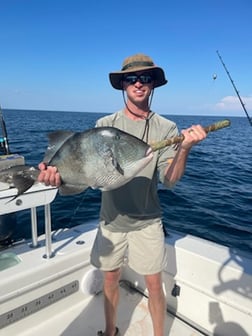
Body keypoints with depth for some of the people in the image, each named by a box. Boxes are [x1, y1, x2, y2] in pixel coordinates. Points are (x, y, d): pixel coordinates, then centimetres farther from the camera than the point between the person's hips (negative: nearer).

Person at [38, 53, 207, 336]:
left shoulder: (166, 128, -6)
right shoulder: (105, 125, -3)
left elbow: (169, 180, -14)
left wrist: (185, 148, -32)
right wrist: (60, 173, -31)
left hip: (146, 221, -1)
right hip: (111, 218, 2)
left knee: (154, 284, 10)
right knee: (110, 280, 17)